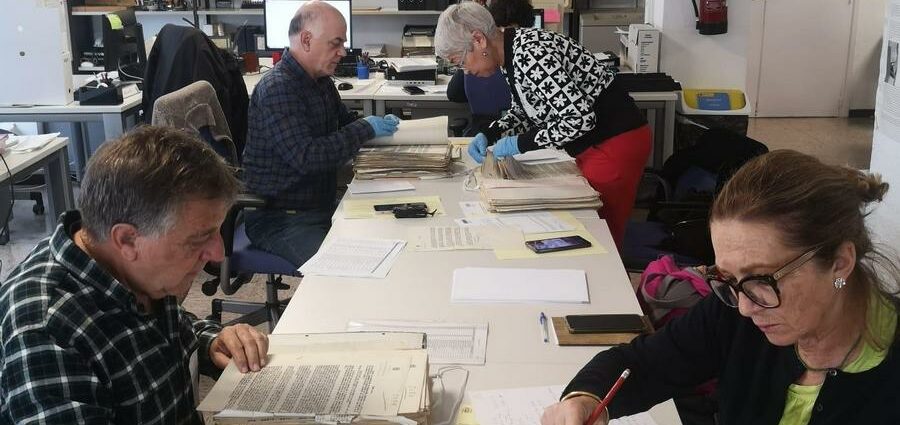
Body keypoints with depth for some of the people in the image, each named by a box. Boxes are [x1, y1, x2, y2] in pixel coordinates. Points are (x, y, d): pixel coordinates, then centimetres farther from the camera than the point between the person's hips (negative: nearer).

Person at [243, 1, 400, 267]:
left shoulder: (321, 81, 10)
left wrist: (380, 125, 3)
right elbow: (306, 158, -27)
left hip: (321, 205, 9)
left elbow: (344, 124, 25)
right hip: (280, 219, -9)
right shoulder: (277, 88, -19)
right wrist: (366, 129, -20)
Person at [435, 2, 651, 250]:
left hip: (616, 142, -9)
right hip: (590, 143, 9)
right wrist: (488, 135, 2)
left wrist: (521, 143, -20)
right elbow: (524, 112, 18)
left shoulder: (529, 53, -25)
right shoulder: (511, 55, 3)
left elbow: (580, 119, -29)